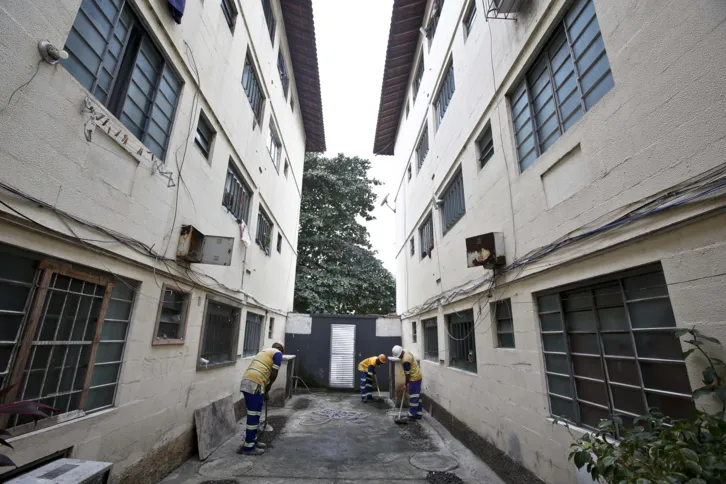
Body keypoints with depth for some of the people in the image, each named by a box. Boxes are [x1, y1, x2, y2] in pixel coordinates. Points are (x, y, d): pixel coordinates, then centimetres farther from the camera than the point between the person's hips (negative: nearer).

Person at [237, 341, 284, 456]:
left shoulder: (264, 351, 29)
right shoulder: (278, 353, 4)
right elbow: (274, 374, -4)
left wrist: (265, 390, 36)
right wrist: (267, 390, 9)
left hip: (246, 381, 9)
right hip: (255, 384, -9)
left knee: (253, 414, 19)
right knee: (254, 415, 1)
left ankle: (252, 441, 29)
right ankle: (248, 447, 9)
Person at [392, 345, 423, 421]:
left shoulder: (406, 360, -28)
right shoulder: (406, 352, 2)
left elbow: (407, 374, -19)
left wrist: (406, 384, -5)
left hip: (414, 378, -10)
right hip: (418, 377, 10)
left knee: (413, 397, -2)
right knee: (417, 396, 14)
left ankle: (412, 415, 5)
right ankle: (419, 414, 21)